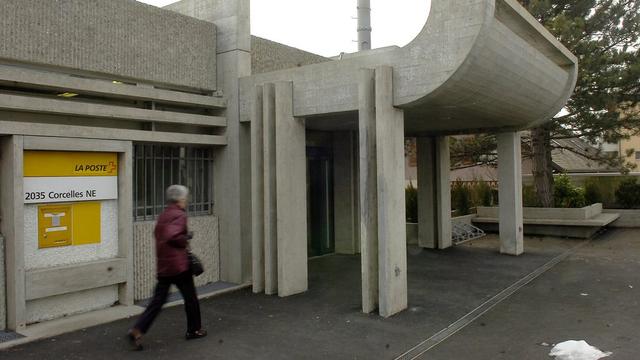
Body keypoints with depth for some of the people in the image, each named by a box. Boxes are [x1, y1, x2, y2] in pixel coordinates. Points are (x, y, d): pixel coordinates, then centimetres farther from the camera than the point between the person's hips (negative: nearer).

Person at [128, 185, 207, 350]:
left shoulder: (163, 215, 13)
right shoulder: (180, 215, -14)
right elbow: (172, 236, -28)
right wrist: (185, 240, -11)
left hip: (162, 266, 7)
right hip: (179, 265, -7)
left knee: (158, 300, 9)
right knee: (190, 298, 10)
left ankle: (137, 330, -2)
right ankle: (194, 330, 23)